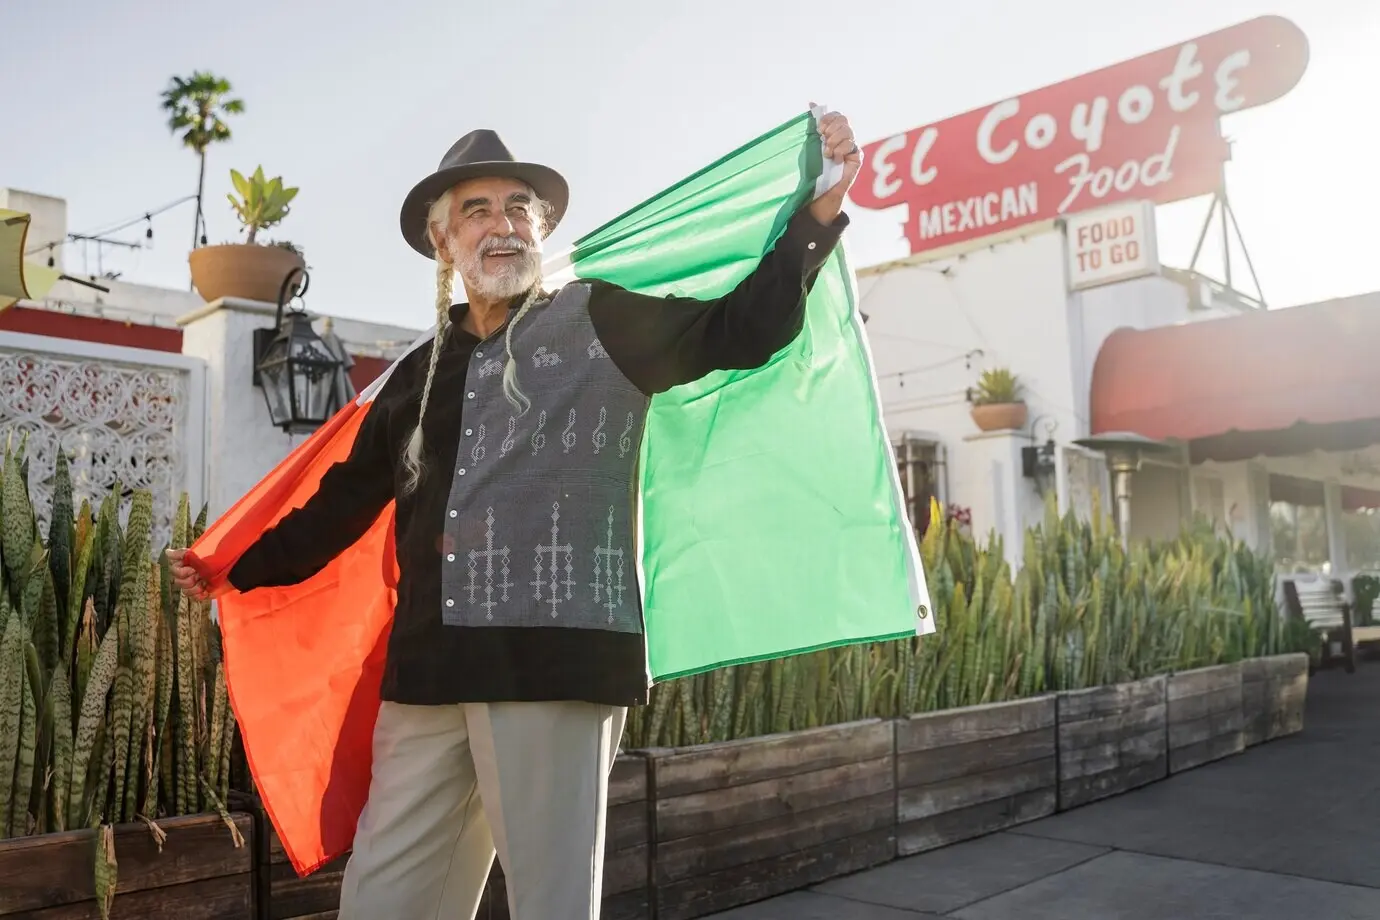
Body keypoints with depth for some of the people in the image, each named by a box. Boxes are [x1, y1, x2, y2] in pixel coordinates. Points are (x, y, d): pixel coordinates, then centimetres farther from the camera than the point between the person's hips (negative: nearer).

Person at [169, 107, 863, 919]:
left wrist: (821, 208, -16)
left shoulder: (603, 322, 4)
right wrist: (241, 570, 34)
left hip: (554, 658, -5)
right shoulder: (421, 373, 19)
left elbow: (742, 328, -5)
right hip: (431, 669, 6)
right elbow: (349, 495, 28)